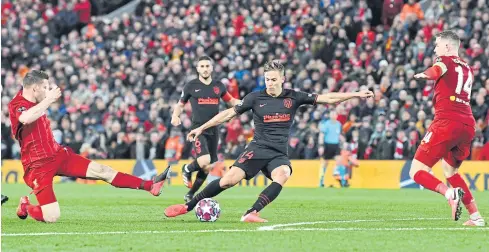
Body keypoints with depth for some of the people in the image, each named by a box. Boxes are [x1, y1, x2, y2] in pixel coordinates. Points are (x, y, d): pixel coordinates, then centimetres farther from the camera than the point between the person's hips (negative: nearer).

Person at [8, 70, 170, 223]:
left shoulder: (36, 101, 7)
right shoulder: (16, 105, -19)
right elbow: (26, 118, -45)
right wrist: (49, 99, -31)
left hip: (58, 154, 8)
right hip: (38, 165, -8)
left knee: (101, 171, 3)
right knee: (51, 217, -14)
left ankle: (150, 185, 7)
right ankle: (26, 206, 16)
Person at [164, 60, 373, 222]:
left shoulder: (293, 97, 4)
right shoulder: (255, 97, 1)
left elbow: (326, 98, 4)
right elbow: (229, 113, 6)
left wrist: (355, 95, -2)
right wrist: (202, 128, 5)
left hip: (279, 154, 2)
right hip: (258, 149, -2)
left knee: (282, 175, -32)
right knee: (229, 180, -17)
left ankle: (251, 213, -37)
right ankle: (188, 206, -5)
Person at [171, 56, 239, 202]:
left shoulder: (218, 86, 9)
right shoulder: (191, 86, 2)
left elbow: (231, 101, 22)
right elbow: (180, 104, 12)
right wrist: (175, 116, -9)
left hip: (213, 130, 4)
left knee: (208, 168, 7)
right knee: (204, 161, -25)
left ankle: (191, 194, 24)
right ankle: (187, 170, 8)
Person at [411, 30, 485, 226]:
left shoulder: (445, 60, 4)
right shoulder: (467, 69, 25)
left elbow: (437, 70, -17)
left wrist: (425, 75, -28)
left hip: (447, 122, -7)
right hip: (468, 125, 8)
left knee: (417, 172, -5)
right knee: (450, 170, 27)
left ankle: (450, 193, -30)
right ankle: (475, 216, 16)